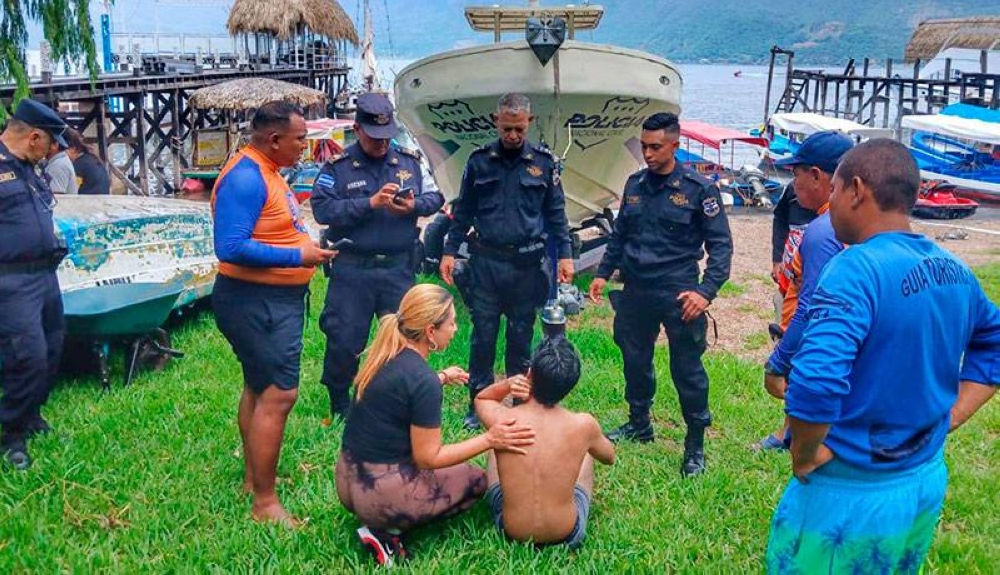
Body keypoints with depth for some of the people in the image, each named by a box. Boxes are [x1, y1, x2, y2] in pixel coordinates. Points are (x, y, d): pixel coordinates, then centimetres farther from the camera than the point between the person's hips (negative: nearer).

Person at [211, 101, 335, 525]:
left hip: (275, 300, 11)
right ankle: (264, 503, 0)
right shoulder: (245, 178, -21)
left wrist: (307, 246, 6)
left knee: (259, 388, 19)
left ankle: (253, 477, 34)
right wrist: (298, 256, -24)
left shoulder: (266, 171, 11)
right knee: (278, 395, -10)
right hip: (258, 303, -11)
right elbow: (232, 248, -29)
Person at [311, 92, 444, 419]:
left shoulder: (410, 161, 8)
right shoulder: (337, 167, -2)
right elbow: (322, 208, -14)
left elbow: (435, 197, 9)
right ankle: (340, 407, 23)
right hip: (352, 269, -2)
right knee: (344, 339, 3)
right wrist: (370, 203, -21)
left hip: (399, 267, 3)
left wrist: (414, 206, -13)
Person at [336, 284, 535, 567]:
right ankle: (389, 530, 0)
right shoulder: (423, 380, -22)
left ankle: (383, 523, 8)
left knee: (451, 467, 28)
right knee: (476, 479, 14)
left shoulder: (385, 356, 1)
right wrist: (489, 439, -16)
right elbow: (428, 458, -17)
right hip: (380, 496, -8)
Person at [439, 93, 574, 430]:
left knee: (521, 338, 9)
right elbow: (463, 211, 9)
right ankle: (478, 405, 17)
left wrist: (565, 254, 2)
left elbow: (556, 213, 7)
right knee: (482, 336, 4)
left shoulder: (543, 162, 3)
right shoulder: (479, 161, 4)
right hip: (486, 262, 0)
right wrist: (450, 251, 5)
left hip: (527, 264, 0)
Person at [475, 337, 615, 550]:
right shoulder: (583, 425, -20)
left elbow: (480, 399, 6)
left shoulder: (501, 420, -21)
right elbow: (609, 457, 3)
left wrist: (506, 384, -14)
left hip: (511, 531, 0)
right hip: (567, 533, 0)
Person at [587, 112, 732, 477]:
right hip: (635, 291, 5)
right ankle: (638, 425, 36)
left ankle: (695, 445, 17)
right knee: (635, 361, 16)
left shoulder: (698, 189, -8)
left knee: (687, 370, 2)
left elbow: (720, 244, -7)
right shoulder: (635, 184, 8)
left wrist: (706, 291, -17)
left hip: (677, 294, -5)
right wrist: (603, 273, 14)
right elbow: (620, 234, 19)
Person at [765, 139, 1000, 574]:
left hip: (853, 493, -7)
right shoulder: (955, 271, 1)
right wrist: (949, 417, 10)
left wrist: (804, 455, -18)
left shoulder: (859, 267, -24)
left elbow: (815, 382, -35)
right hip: (928, 480, 8)